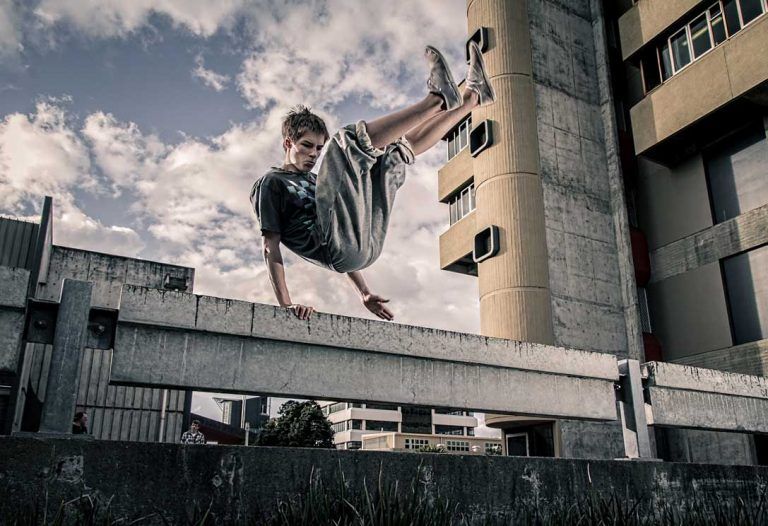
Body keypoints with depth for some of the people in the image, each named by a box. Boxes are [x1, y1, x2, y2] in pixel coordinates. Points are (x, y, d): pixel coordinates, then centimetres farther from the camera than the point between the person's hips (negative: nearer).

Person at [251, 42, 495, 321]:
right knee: (349, 140, -16)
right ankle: (438, 99, -17)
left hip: (365, 245, 8)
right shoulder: (270, 183, 11)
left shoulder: (316, 181, 34)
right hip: (334, 245, -8)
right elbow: (270, 246, 0)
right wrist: (286, 304, -15)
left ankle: (472, 97, 13)